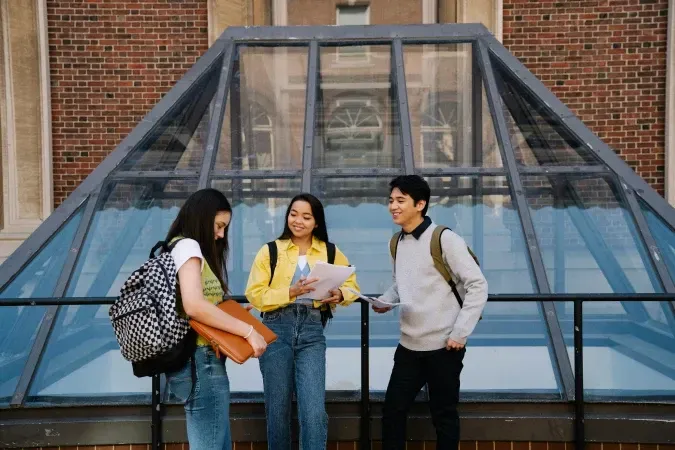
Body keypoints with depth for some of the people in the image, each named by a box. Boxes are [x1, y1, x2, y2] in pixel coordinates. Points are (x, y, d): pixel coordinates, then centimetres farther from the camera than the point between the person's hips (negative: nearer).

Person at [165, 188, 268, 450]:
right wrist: (248, 331, -20)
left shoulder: (187, 248, 20)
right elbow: (194, 306, -24)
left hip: (201, 361, 10)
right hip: (201, 361, -10)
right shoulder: (188, 247, -10)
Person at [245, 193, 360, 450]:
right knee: (277, 408, 9)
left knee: (314, 411, -9)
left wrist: (340, 294, -7)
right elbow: (254, 295, -3)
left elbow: (352, 285, 16)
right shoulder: (270, 251, 3)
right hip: (276, 330, 0)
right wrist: (290, 293, -16)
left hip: (312, 332, 0)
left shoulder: (331, 252, 9)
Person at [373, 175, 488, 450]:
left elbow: (478, 286, -14)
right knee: (392, 411, 8)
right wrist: (385, 301, -1)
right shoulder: (396, 242, 7)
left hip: (443, 347, -6)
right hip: (409, 346, 6)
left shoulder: (444, 239, -13)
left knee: (443, 416, 7)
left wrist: (460, 333, -17)